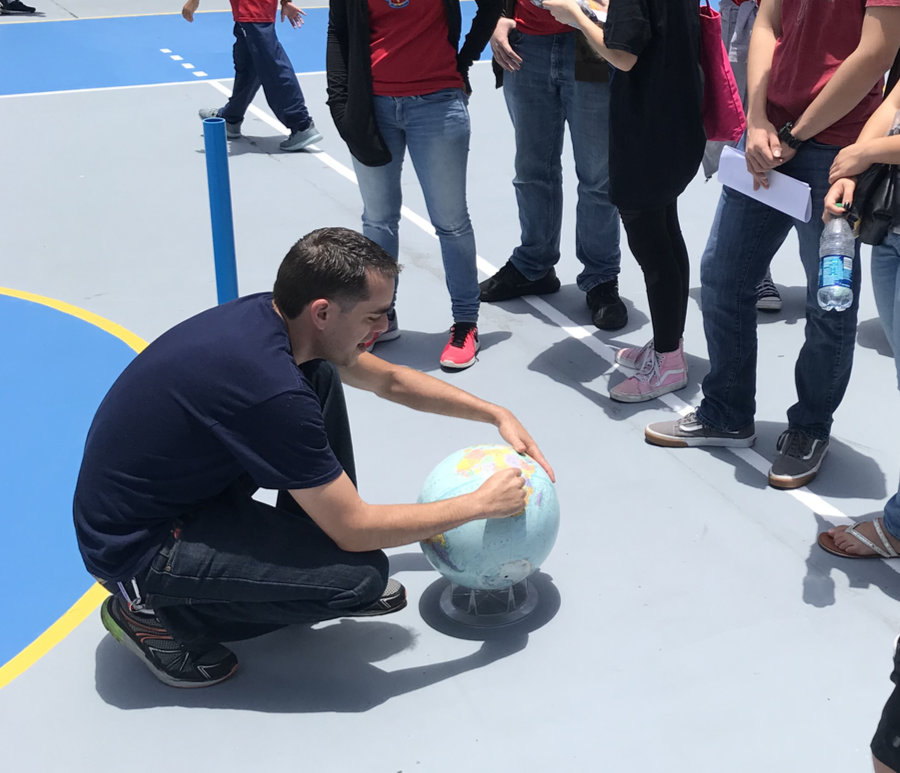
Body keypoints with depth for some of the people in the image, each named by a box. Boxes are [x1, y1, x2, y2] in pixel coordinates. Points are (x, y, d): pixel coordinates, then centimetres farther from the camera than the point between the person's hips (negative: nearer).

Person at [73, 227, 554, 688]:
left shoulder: (266, 314, -5)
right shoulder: (270, 388, -32)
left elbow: (389, 380, 14)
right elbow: (355, 530, -21)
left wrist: (496, 414, 11)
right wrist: (478, 505, -11)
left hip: (184, 485, 9)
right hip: (133, 548, -9)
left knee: (322, 378, 6)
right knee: (362, 574, -18)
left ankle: (306, 555, 15)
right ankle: (161, 615, -3)